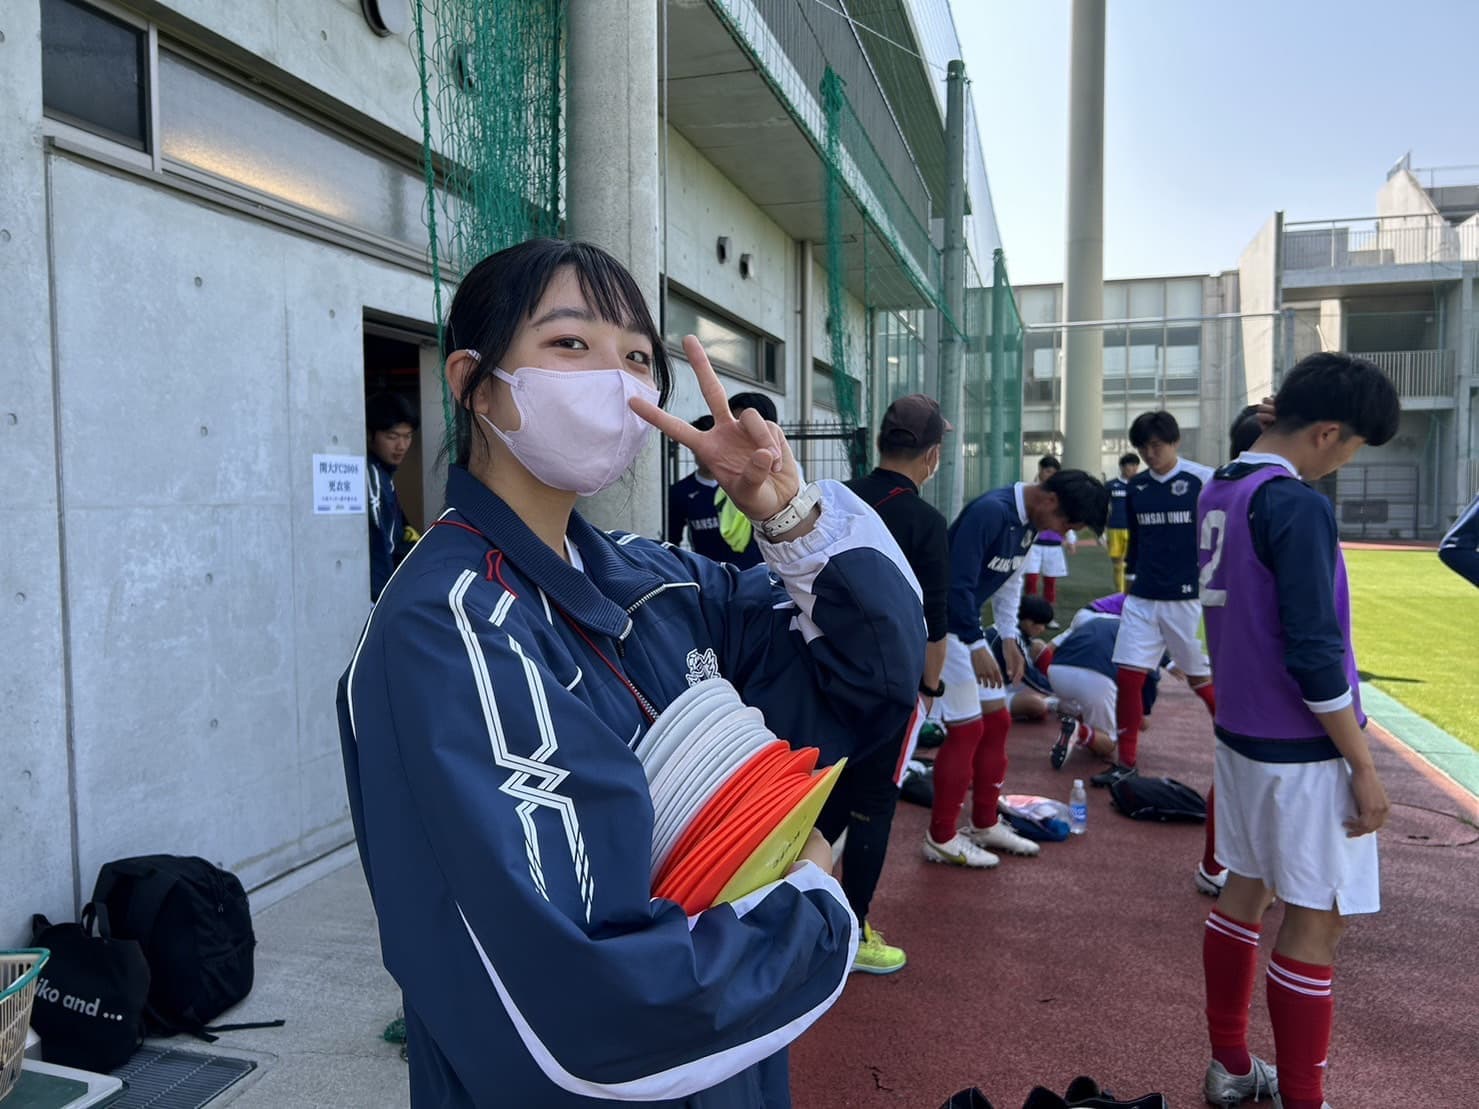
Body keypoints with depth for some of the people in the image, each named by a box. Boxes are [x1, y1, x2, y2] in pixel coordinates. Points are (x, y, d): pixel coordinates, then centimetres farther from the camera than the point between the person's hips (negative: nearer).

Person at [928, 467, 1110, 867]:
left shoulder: (1029, 522, 5)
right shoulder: (990, 511, -24)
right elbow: (958, 583, -26)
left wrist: (1009, 638, 9)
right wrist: (977, 646, -23)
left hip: (968, 625, 10)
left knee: (996, 720, 13)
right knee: (966, 728, -6)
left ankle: (984, 824, 27)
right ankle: (941, 838, 8)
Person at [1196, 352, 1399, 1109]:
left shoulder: (1219, 491, 5)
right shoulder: (1297, 505, -21)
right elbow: (1314, 655, -23)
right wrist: (1363, 766, -15)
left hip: (1239, 733, 9)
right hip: (1301, 751, -8)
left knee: (1246, 890, 17)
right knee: (1315, 921, 4)